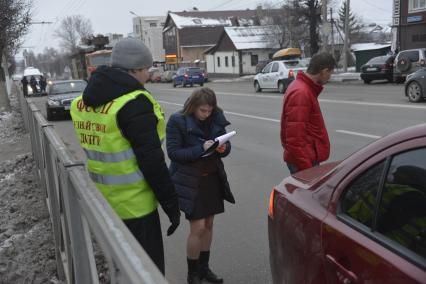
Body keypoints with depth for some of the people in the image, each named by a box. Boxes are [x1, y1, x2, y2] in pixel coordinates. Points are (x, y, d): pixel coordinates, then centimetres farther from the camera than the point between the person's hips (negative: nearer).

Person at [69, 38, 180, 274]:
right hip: (133, 204, -8)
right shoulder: (134, 103, -21)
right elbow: (151, 160, -22)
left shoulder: (85, 101, 5)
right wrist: (171, 203, -13)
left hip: (103, 199, 8)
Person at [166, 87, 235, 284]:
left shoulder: (216, 119, 2)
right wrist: (200, 149, -26)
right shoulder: (177, 121, -13)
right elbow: (173, 153, -16)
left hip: (212, 178, 5)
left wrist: (223, 148, -16)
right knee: (198, 227, -3)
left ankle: (204, 267, 30)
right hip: (190, 181, -5)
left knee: (208, 224, 13)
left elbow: (226, 144, 8)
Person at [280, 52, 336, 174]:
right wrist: (306, 168, -24)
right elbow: (295, 137, -25)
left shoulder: (305, 88, 12)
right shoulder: (301, 93, -21)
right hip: (304, 162, -10)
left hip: (307, 159, 10)